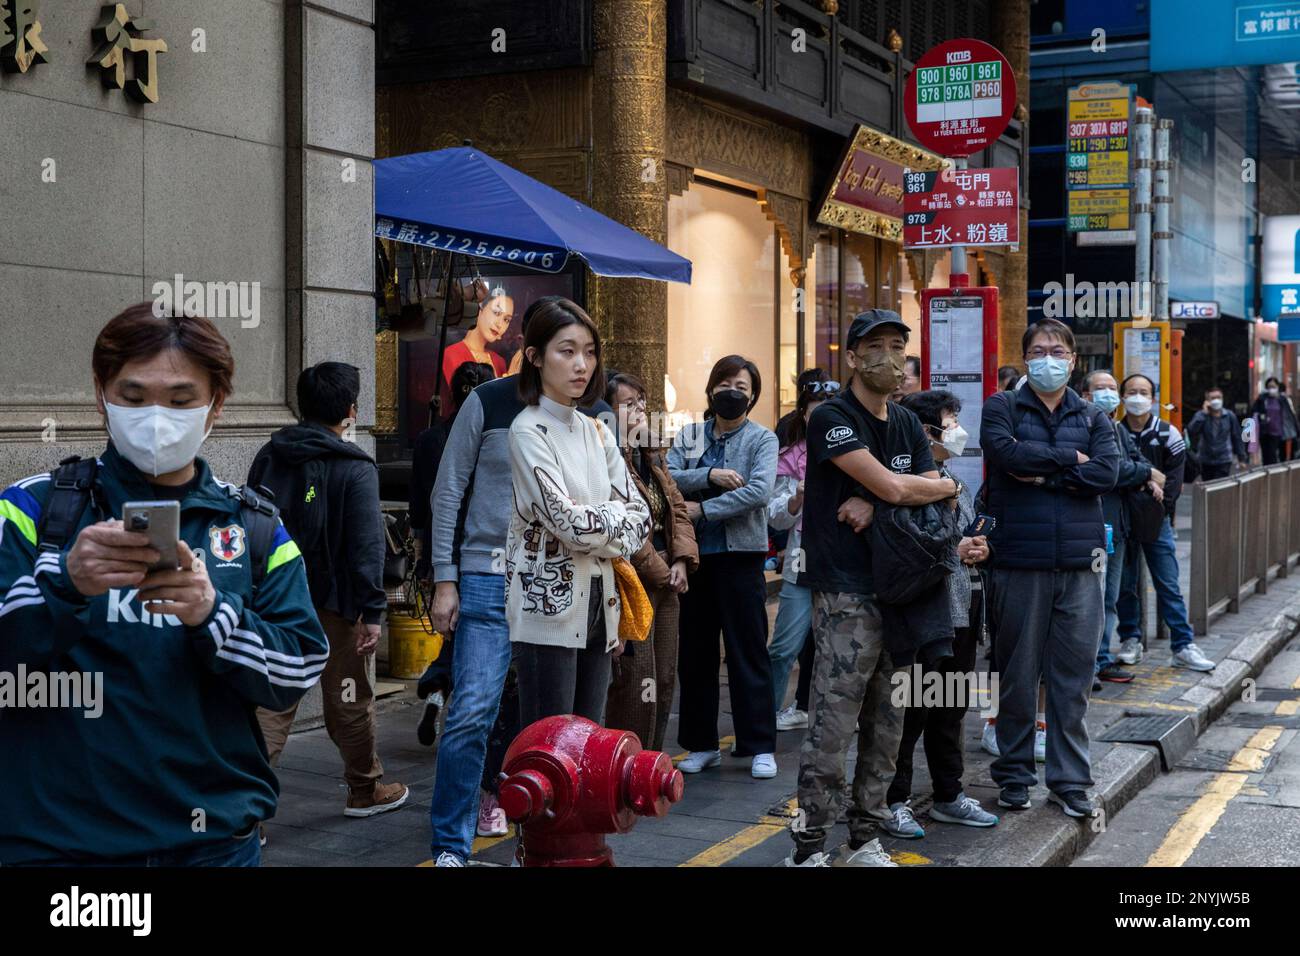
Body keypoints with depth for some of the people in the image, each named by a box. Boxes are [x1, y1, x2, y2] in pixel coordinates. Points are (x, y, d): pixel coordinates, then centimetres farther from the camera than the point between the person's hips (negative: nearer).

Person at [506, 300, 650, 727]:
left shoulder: (597, 432, 12)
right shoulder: (528, 431, -9)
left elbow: (639, 517, 10)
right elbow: (566, 521, -17)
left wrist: (602, 544, -7)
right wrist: (615, 515, -1)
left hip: (597, 604, 7)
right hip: (548, 607, -7)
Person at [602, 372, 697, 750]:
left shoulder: (651, 454, 16)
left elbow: (677, 508, 16)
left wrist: (682, 561, 1)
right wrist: (661, 572, -11)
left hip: (665, 578, 10)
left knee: (664, 680, 13)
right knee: (636, 683, -8)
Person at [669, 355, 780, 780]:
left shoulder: (762, 439, 1)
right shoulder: (690, 435, 11)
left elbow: (759, 491, -15)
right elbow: (667, 476, -4)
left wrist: (702, 509, -16)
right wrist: (710, 476, -18)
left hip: (741, 555, -4)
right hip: (695, 554, 4)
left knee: (748, 652, 0)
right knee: (695, 653, 9)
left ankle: (760, 747, 8)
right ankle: (702, 744, 20)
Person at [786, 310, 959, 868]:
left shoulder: (906, 424, 16)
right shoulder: (833, 418, -8)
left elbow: (939, 500, 6)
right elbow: (892, 487, -17)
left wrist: (878, 503, -11)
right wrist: (946, 484, 2)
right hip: (847, 591, -7)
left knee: (886, 725, 10)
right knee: (833, 727, -8)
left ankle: (864, 839, 21)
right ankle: (808, 848, 1)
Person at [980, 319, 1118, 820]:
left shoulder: (1094, 417, 13)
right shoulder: (1002, 407, 5)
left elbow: (1106, 473, -5)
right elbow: (1004, 451, -16)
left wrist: (1042, 474, -10)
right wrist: (1069, 459, -7)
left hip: (1080, 562, 2)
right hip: (1019, 560, -2)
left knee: (1074, 675, 5)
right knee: (1018, 673, 5)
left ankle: (1069, 779, 15)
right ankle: (1014, 774, 18)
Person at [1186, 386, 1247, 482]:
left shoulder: (1229, 416, -3)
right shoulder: (1200, 416, -4)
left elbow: (1237, 438, 4)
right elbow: (1191, 431, -23)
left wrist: (1242, 458, 6)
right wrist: (1204, 413, -21)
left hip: (1224, 461, -2)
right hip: (1205, 461, 2)